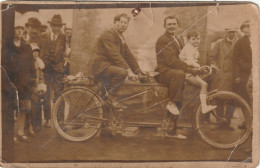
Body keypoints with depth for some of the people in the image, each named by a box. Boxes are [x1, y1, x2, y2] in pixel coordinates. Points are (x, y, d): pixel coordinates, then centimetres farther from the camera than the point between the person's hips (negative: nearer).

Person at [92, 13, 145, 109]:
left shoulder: (121, 38, 17)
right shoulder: (108, 35, -13)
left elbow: (128, 56, 15)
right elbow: (114, 55, -24)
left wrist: (139, 72, 7)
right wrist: (128, 69, -30)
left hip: (109, 66, 10)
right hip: (101, 66, -10)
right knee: (122, 72, -31)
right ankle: (111, 97, -17)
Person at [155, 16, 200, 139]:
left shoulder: (179, 41, 20)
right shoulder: (162, 40, -10)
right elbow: (171, 60, -22)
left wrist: (195, 67, -1)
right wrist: (189, 69, -29)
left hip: (175, 71, 9)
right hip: (164, 71, -9)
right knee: (179, 74, -40)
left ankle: (172, 131, 15)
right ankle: (172, 103, -25)